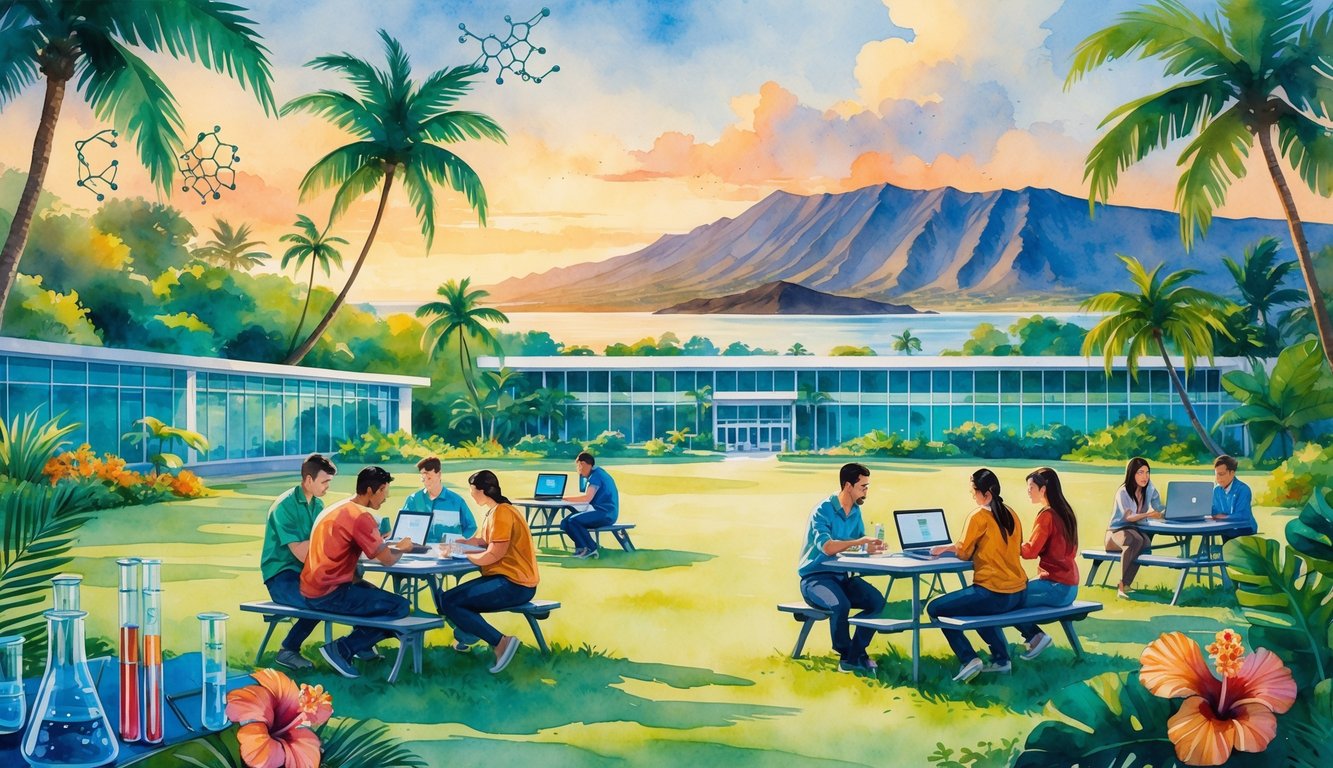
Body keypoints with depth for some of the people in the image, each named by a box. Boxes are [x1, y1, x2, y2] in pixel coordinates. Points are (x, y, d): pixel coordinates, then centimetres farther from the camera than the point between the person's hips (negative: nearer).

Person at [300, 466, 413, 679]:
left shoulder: (338, 508, 13)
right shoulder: (361, 517, -17)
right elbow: (387, 559, -15)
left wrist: (391, 545, 8)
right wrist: (401, 548, 5)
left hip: (311, 590, 10)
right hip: (330, 594, -10)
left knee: (371, 591, 30)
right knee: (399, 607, -8)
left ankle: (362, 646, 19)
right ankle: (341, 649, -8)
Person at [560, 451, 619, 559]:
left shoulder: (596, 475, -12)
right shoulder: (595, 473, 19)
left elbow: (587, 498, -22)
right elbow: (588, 497, 20)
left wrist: (567, 498, -13)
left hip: (605, 513, -10)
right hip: (604, 513, 10)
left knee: (573, 520, -26)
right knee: (565, 523, 1)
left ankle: (591, 548, -15)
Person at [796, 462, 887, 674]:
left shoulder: (855, 511, 9)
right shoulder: (823, 510, -15)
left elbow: (861, 546, 10)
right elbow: (828, 547, -28)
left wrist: (872, 547, -13)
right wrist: (860, 542, -23)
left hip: (842, 576, 7)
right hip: (815, 577, -7)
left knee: (877, 601, -17)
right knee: (840, 605, -34)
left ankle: (856, 653, -7)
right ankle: (845, 655, -11)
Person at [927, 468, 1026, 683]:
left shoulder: (979, 516, -12)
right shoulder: (1010, 514, 9)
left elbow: (964, 552, -6)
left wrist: (945, 548, 14)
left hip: (993, 594, -8)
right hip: (1018, 593, 8)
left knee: (935, 609, 5)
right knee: (980, 608, 37)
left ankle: (969, 659, -5)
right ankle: (1001, 658, 28)